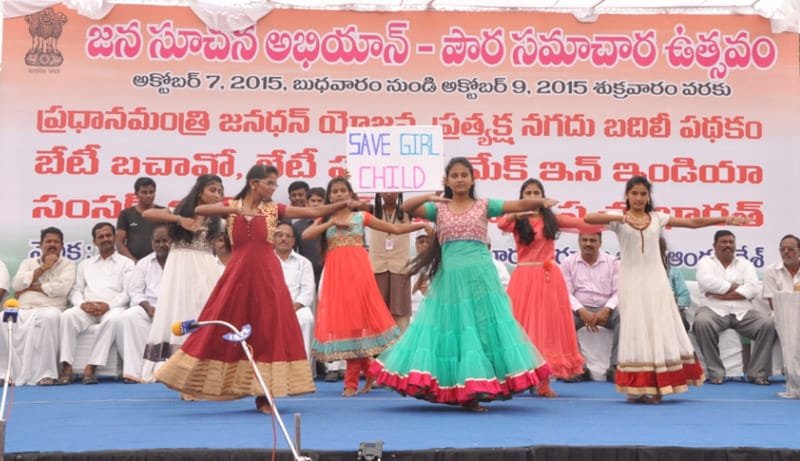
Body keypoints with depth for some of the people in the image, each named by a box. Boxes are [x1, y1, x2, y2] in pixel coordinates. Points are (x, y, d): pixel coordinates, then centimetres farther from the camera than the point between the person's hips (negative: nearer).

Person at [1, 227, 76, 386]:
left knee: (49, 318, -40)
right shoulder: (28, 263, 24)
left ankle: (45, 373, -33)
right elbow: (16, 285, 5)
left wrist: (31, 287, 0)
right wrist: (43, 268, 2)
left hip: (49, 309, -3)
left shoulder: (68, 264, 14)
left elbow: (62, 287, -6)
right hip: (22, 310, 3)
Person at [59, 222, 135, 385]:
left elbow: (128, 292, 2)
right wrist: (83, 303, -8)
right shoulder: (85, 264, 26)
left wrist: (108, 305, -15)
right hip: (87, 308, 3)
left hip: (113, 308, -3)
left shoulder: (126, 263, 15)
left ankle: (91, 367, -38)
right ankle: (67, 367, -35)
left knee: (113, 319, -38)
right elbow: (75, 291, 16)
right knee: (68, 316, -30)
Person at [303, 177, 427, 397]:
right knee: (341, 320, 0)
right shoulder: (324, 219, 13)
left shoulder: (361, 216, 9)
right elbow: (305, 235, -6)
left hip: (357, 271, -2)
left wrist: (423, 224, -2)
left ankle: (352, 381, 1)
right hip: (336, 274, 2)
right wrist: (332, 222, -9)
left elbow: (395, 229, 8)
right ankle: (369, 372, 14)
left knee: (357, 317, -5)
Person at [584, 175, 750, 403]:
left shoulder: (657, 218, 9)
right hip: (631, 280, -3)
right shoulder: (619, 219, 0)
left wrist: (725, 219, 0)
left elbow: (693, 222, 9)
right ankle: (637, 387, -1)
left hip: (655, 279, 3)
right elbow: (588, 218, -18)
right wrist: (622, 217, -29)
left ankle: (655, 386, 7)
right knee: (637, 331, -4)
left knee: (660, 329, 1)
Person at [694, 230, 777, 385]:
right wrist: (735, 287, -5)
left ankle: (757, 373, -13)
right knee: (701, 322, -35)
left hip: (743, 312, 3)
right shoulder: (706, 262, 10)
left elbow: (753, 289, -2)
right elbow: (708, 282, -13)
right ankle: (715, 372, -24)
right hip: (715, 310, -3)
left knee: (769, 323, -23)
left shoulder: (745, 263, 16)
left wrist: (722, 294, -11)